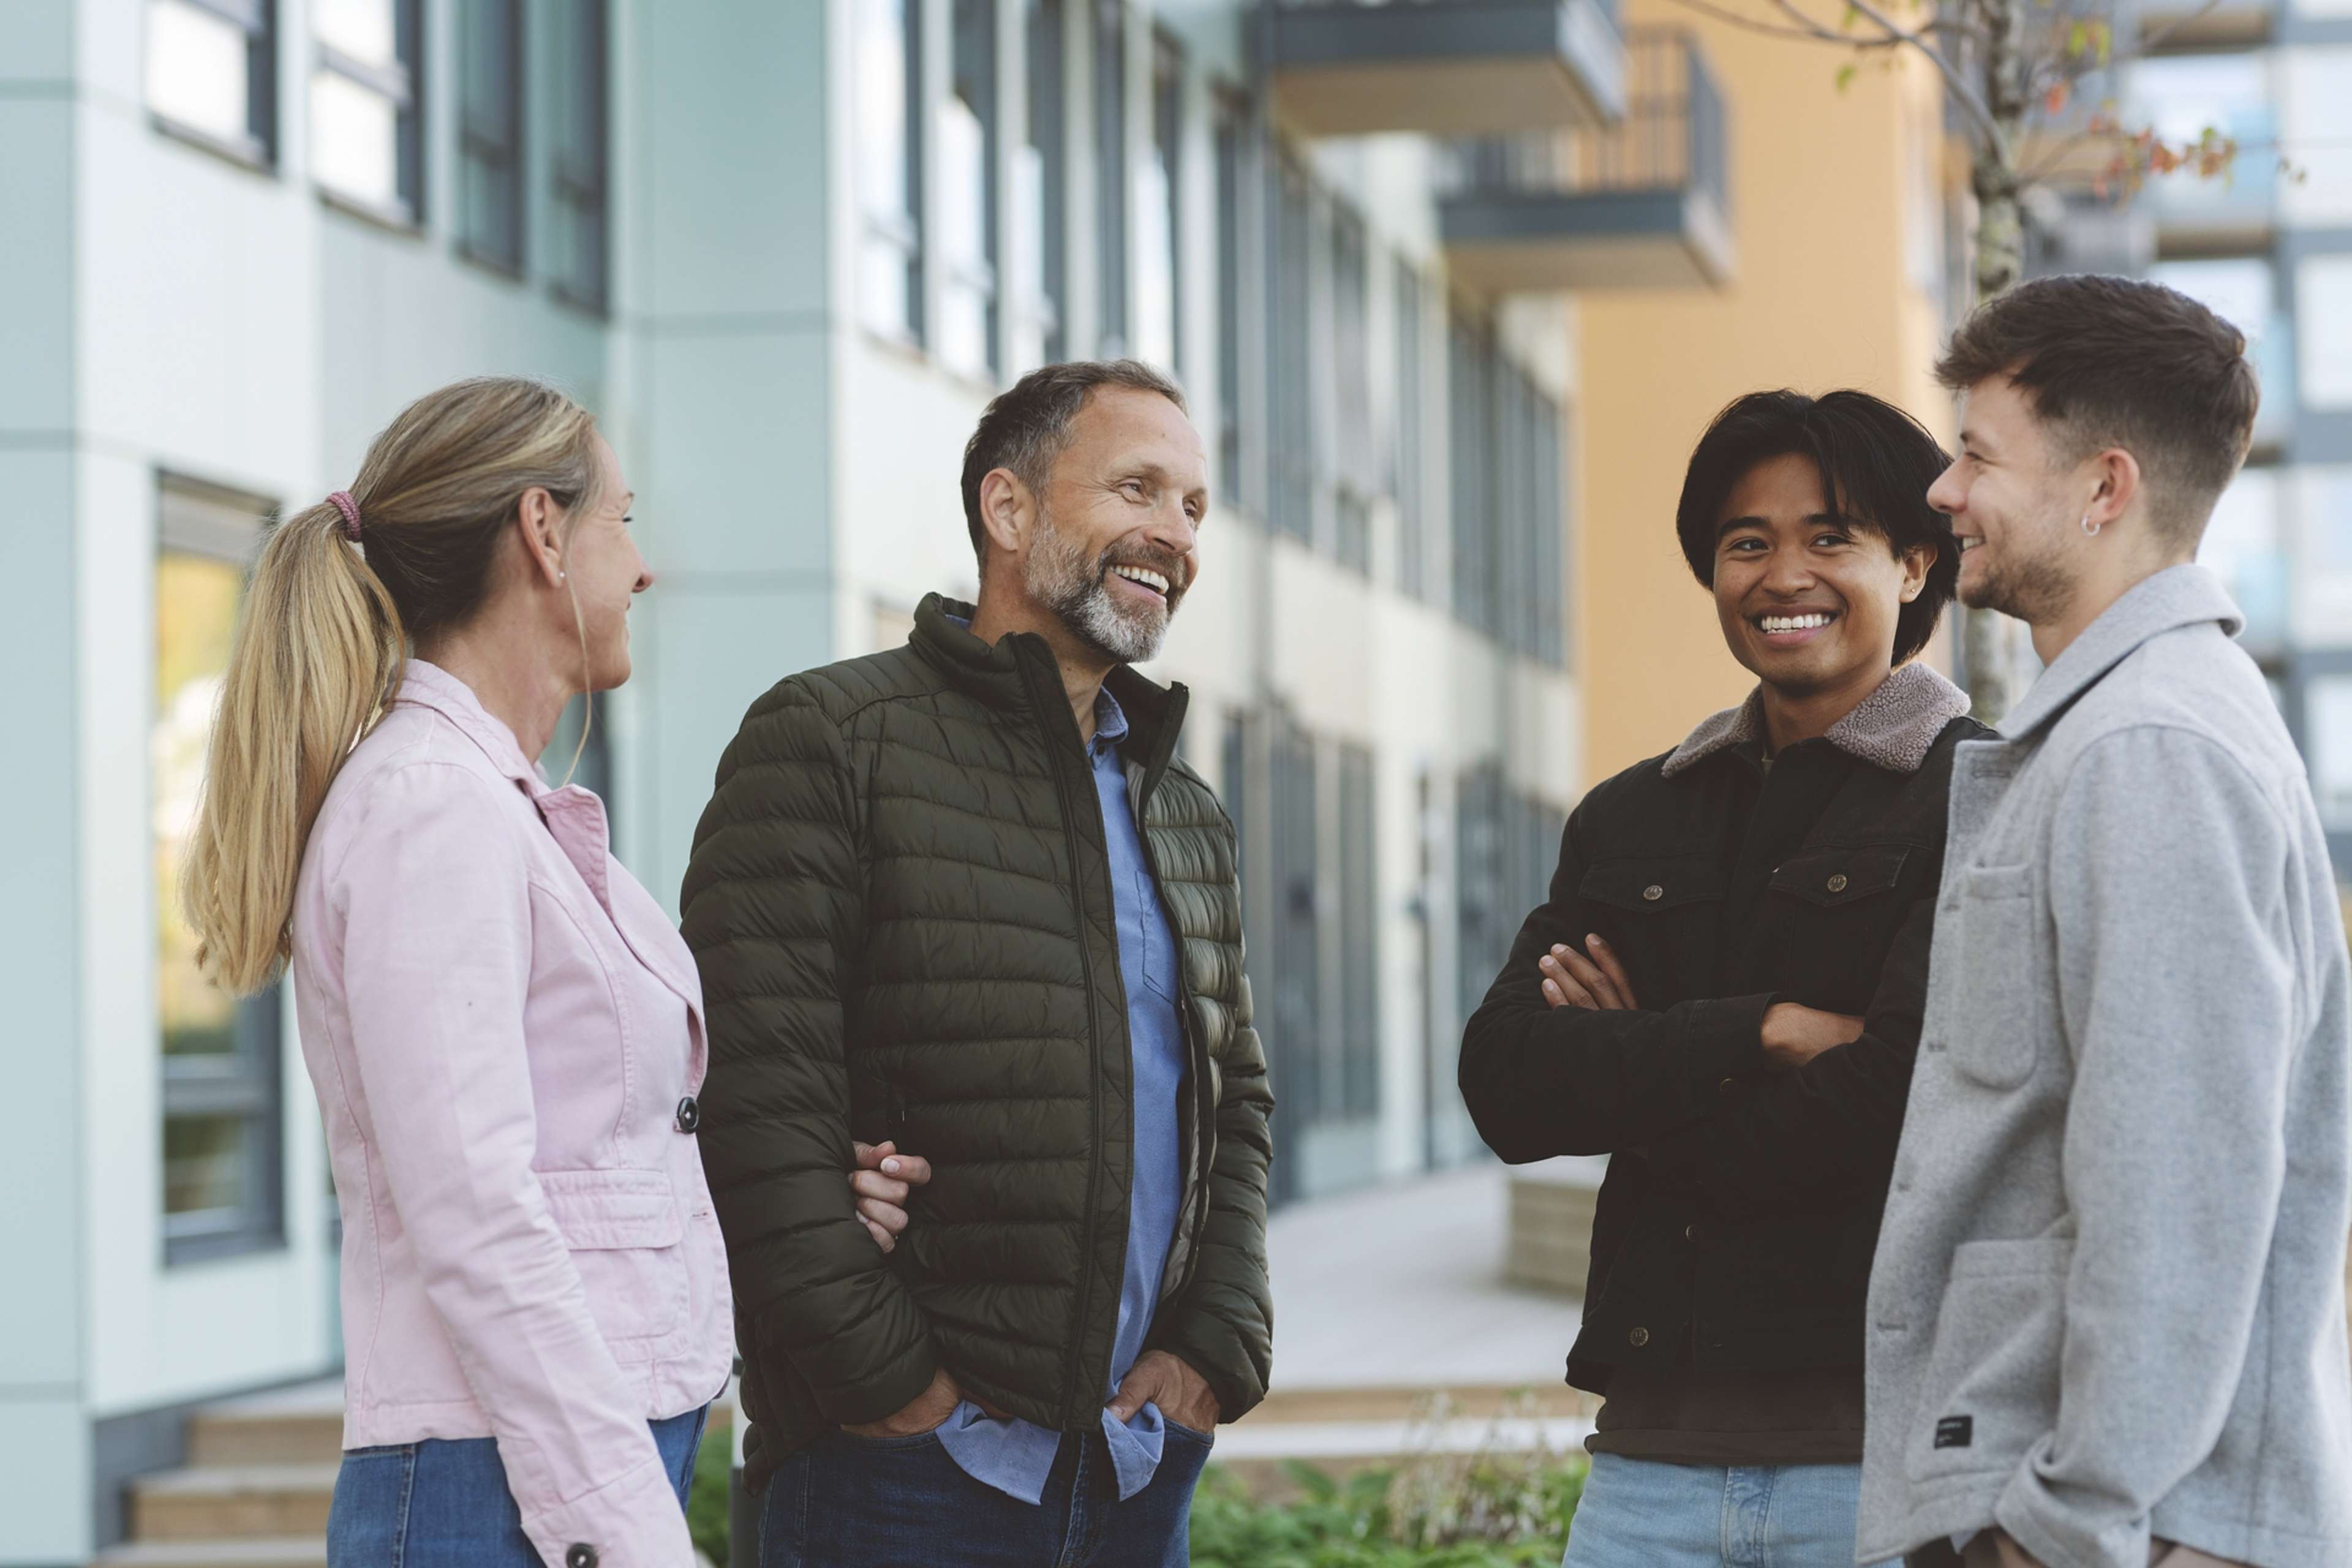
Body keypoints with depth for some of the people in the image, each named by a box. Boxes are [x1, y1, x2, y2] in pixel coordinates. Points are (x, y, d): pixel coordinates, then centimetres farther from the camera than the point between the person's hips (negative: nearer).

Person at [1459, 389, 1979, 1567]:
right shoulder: (1631, 820, 15)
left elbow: (1894, 1102, -15)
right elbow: (1503, 1083, 2)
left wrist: (1633, 1076, -1)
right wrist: (1760, 1031, -10)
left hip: (1880, 1439, -4)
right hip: (1652, 1444, 4)